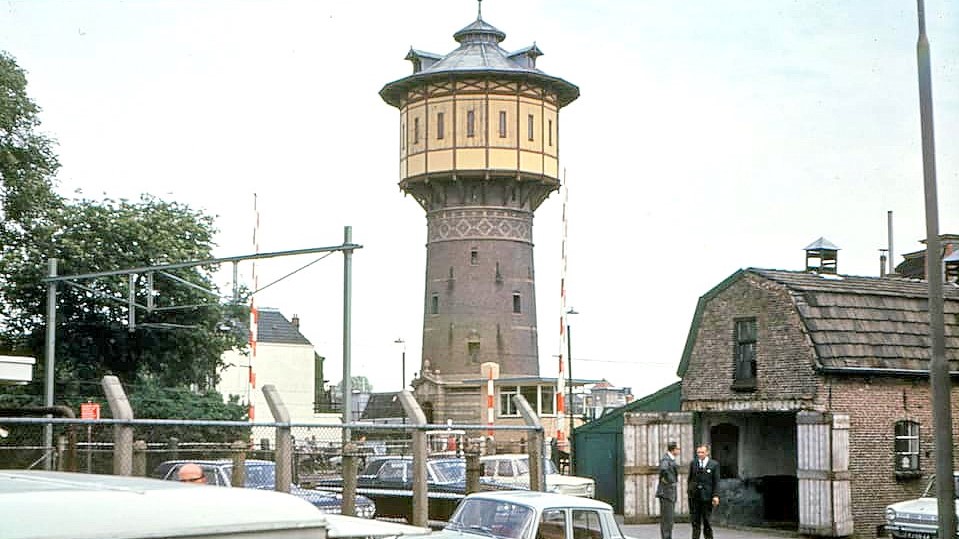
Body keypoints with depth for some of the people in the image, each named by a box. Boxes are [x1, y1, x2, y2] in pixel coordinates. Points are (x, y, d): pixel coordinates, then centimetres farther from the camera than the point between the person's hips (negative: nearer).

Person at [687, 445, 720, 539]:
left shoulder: (714, 464, -1)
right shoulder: (693, 463, 8)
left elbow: (716, 482, -3)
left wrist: (716, 496, -11)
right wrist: (689, 490, 7)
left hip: (707, 496, -2)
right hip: (694, 496, 2)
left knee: (706, 520, 3)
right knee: (695, 521, 3)